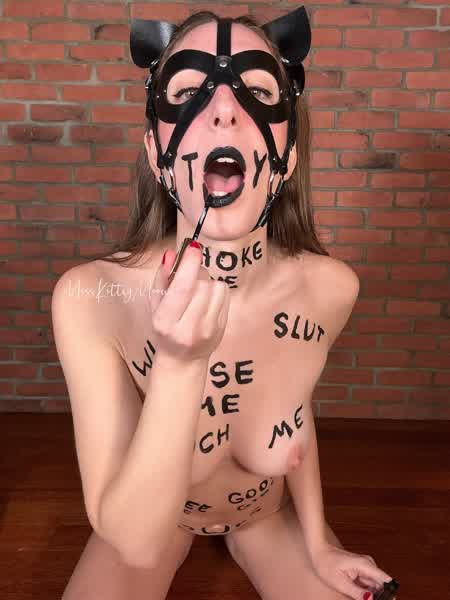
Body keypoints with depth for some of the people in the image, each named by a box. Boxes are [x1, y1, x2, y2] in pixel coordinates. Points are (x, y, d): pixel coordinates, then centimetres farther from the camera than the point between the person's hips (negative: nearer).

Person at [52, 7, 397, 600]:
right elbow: (135, 541, -32)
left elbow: (295, 401, -5)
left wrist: (317, 543, 1)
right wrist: (179, 364, -47)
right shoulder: (91, 297, -34)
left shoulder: (329, 287, -27)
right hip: (146, 523, -1)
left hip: (269, 512, 2)